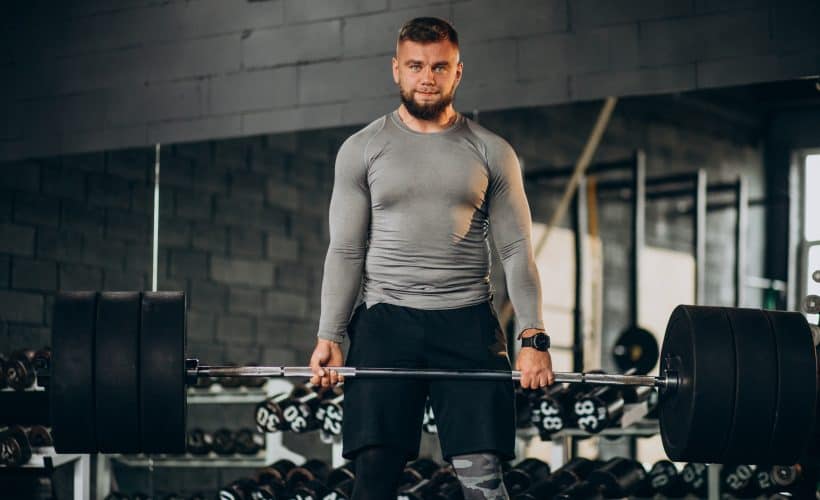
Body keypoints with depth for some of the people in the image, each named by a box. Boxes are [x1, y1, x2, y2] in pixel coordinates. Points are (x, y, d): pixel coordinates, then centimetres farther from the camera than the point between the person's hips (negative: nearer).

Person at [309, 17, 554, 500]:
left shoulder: (492, 152, 7)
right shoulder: (362, 149, 7)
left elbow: (517, 250, 5)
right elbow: (346, 251, 5)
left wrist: (534, 338, -6)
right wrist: (329, 337, -4)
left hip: (467, 321, 0)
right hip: (387, 319, 0)